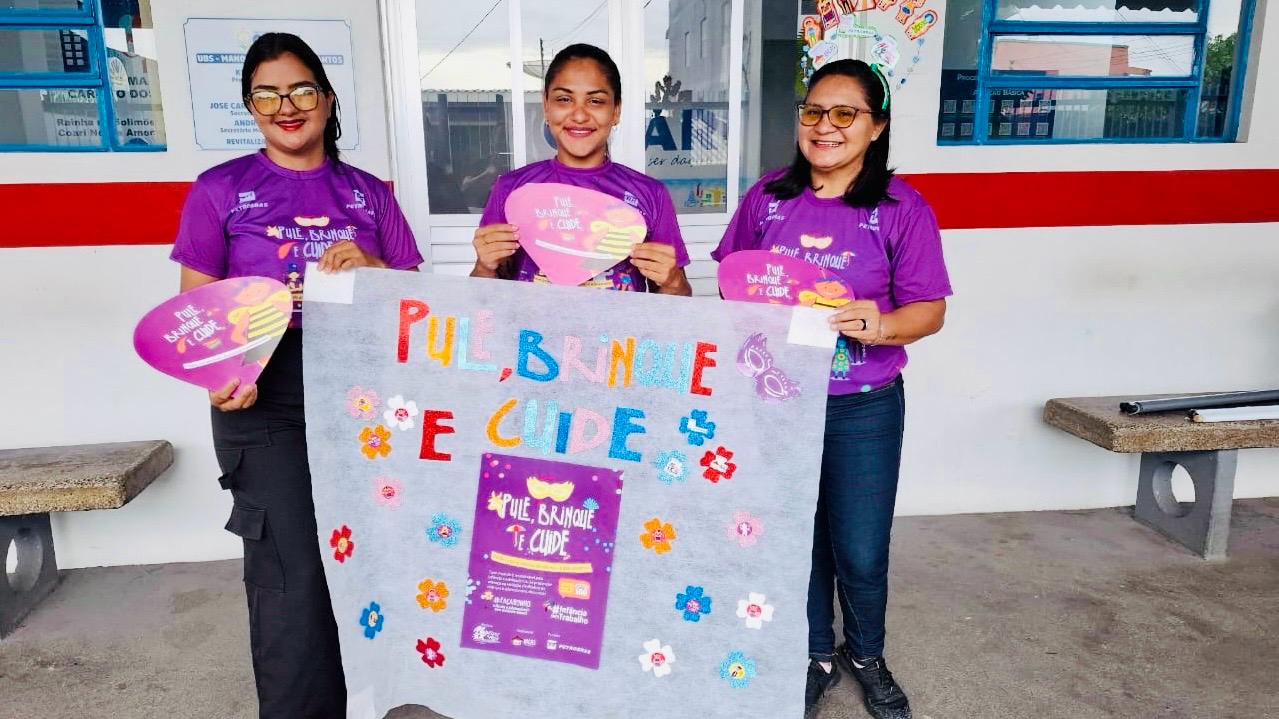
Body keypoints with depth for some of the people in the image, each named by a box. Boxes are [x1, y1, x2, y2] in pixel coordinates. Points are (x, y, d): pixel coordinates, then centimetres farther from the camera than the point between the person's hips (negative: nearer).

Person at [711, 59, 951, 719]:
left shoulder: (901, 208, -6)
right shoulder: (767, 196, 2)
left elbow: (930, 310, -6)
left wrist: (883, 325, -26)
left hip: (862, 409, -2)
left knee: (861, 553, 7)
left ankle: (865, 655, 38)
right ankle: (816, 654, 39)